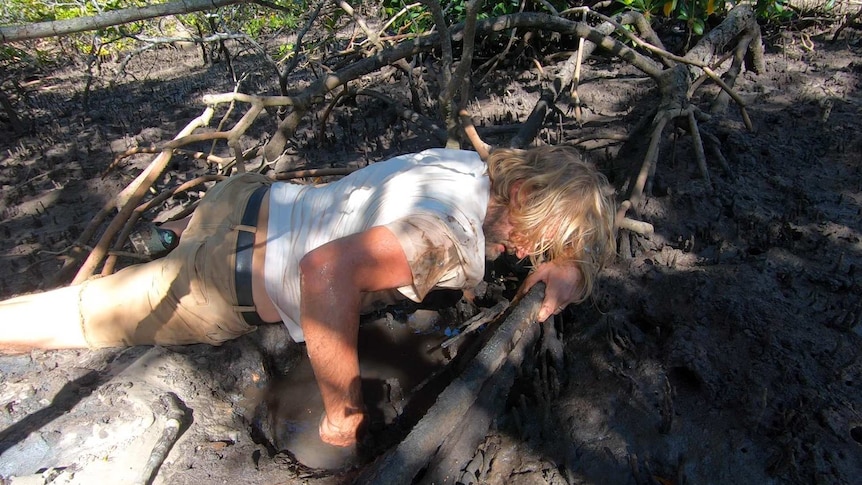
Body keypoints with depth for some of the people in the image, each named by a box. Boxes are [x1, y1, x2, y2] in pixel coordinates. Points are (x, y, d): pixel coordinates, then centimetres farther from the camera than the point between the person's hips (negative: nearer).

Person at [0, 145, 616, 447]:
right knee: (73, 315, 14)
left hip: (252, 200, 8)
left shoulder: (472, 164, -5)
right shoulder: (453, 236, -30)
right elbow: (328, 273, -43)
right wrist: (343, 408, -28)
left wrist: (565, 269, -6)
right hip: (222, 284, -7)